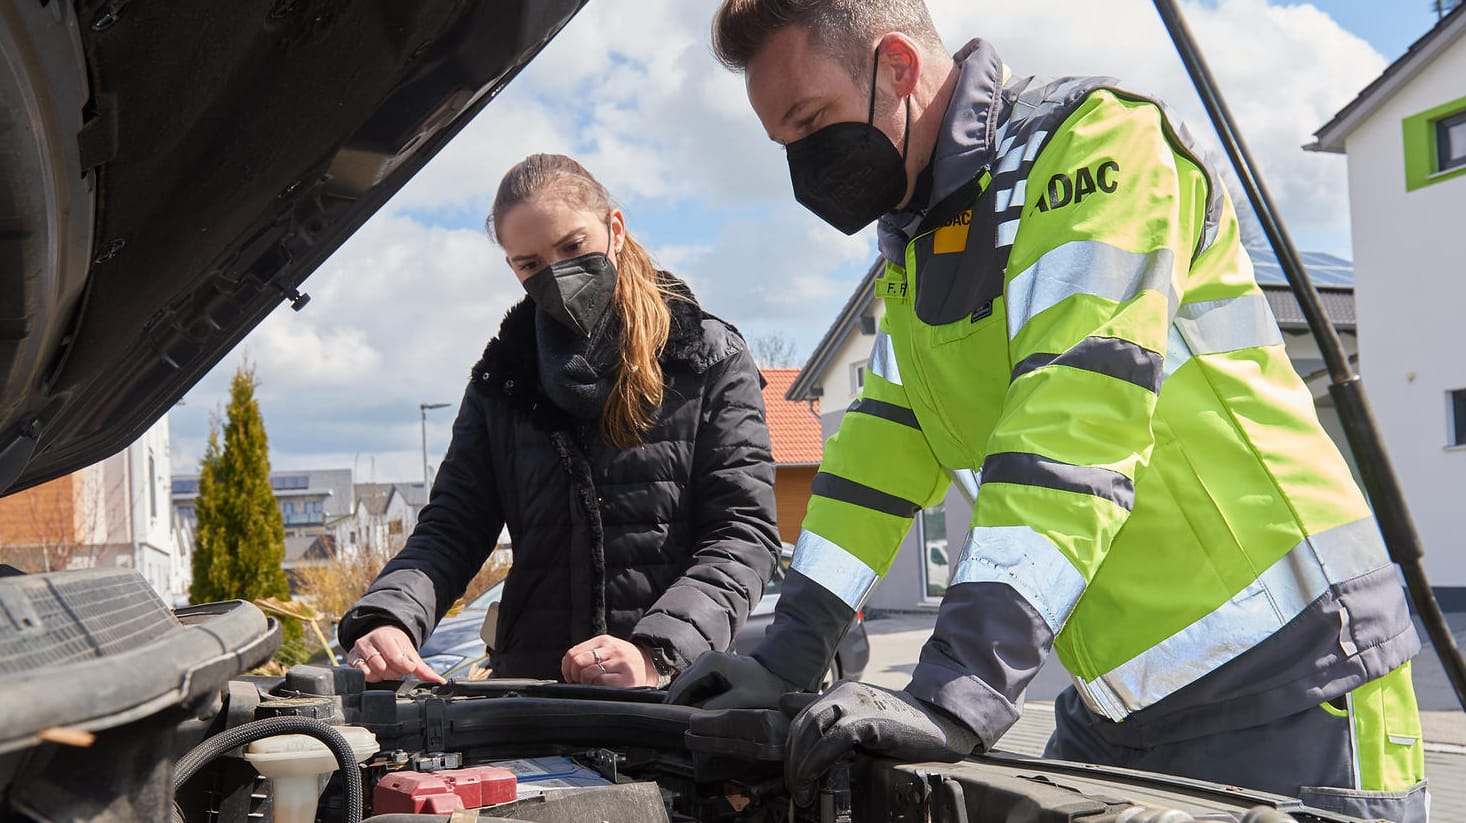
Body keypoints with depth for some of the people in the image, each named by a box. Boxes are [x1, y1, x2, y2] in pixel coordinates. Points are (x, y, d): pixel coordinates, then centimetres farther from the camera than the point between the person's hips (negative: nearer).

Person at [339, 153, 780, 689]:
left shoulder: (710, 359, 7)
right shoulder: (501, 381, 17)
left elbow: (745, 534, -1)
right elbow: (451, 530, 12)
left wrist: (656, 653, -17)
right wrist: (387, 619, -10)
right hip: (528, 690, 3)